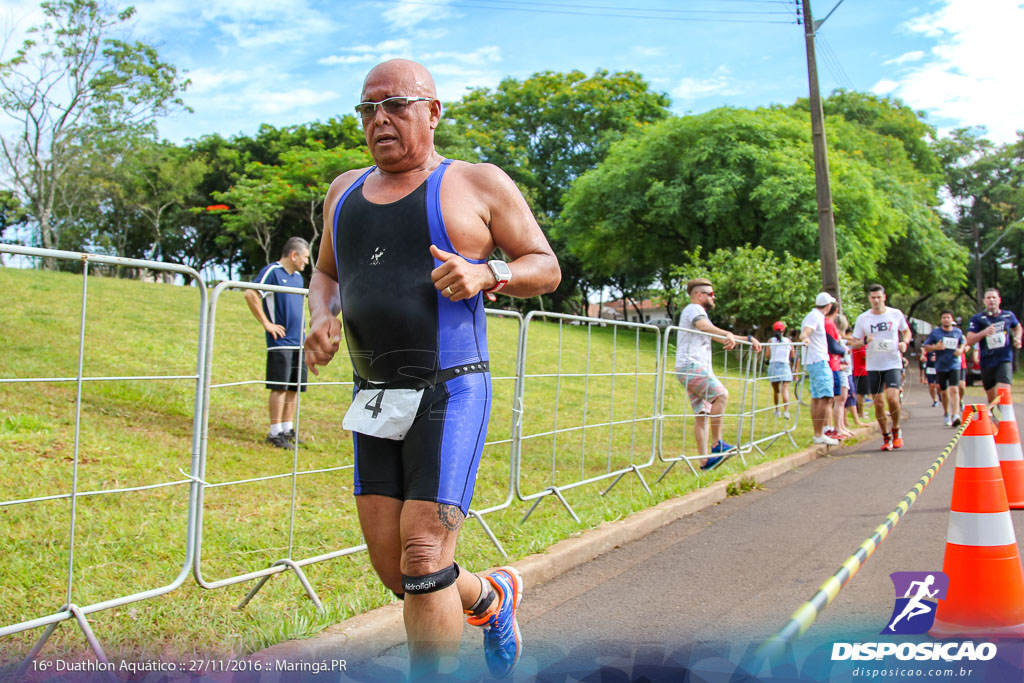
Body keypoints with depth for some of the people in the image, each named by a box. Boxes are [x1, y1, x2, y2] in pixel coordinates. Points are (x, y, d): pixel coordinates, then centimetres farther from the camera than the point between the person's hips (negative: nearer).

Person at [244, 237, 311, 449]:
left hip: (298, 342, 8)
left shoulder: (298, 277, 18)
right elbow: (250, 294, -18)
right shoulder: (272, 272, -7)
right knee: (280, 387, -6)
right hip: (281, 342, -8)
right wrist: (266, 323, -16)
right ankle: (275, 433, 0)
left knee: (294, 387, 10)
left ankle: (288, 429, 19)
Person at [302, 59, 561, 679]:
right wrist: (322, 320, 3)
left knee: (423, 560, -11)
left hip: (450, 393, -6)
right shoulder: (347, 190, 15)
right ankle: (492, 598, 35)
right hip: (376, 398, 6)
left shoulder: (479, 184, 0)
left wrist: (486, 274, -18)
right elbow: (326, 274, 25)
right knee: (391, 567, 7)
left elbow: (546, 268, 2)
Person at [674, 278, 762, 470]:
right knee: (721, 395, -20)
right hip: (691, 366, -10)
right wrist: (728, 335, -43)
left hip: (697, 368, 10)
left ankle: (705, 460, 0)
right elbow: (704, 326, -26)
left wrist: (749, 339, 26)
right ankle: (717, 444, -19)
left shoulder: (699, 312, 29)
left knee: (702, 414, 3)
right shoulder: (693, 309, -3)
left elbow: (719, 337, 33)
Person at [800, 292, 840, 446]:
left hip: (817, 361, 11)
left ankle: (818, 433, 15)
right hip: (818, 361, -11)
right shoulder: (814, 316, -11)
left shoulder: (816, 316, 20)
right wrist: (805, 338, -51)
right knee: (825, 397, -16)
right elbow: (804, 332, -28)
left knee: (816, 398, 11)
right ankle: (819, 435, -19)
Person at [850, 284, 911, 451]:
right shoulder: (862, 318, 2)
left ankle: (896, 430, 9)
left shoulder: (896, 314, 2)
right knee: (878, 403, 2)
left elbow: (906, 331, 17)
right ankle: (886, 437, 19)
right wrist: (865, 341, -16)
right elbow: (853, 343, 5)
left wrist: (904, 342, -5)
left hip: (893, 363, -1)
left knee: (892, 398, -17)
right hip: (873, 366, 1)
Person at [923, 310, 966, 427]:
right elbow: (926, 347, 3)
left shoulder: (958, 332, 6)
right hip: (940, 366, 1)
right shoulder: (934, 333, 0)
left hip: (954, 366, 0)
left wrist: (960, 350, 0)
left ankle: (955, 416, -25)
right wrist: (935, 347, -17)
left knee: (954, 390, -17)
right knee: (944, 392, 11)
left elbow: (963, 342, 22)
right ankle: (946, 414, 34)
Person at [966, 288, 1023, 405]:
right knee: (992, 398, 13)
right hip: (987, 363, 1)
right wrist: (984, 332, -25)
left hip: (1005, 361, -1)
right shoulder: (977, 318, -1)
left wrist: (1017, 338, 9)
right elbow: (969, 340, -9)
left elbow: (1017, 327, 29)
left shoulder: (1008, 315, 6)